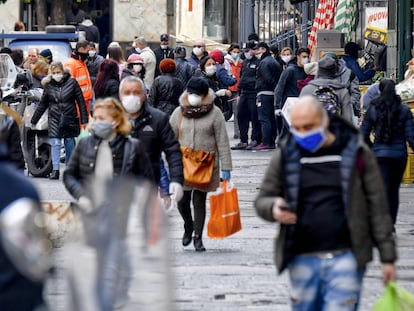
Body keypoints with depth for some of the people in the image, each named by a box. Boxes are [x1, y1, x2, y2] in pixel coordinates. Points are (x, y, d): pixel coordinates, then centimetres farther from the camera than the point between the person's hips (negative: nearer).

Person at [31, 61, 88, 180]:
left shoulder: (71, 82, -2)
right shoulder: (48, 85, 3)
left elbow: (81, 101, 1)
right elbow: (42, 104, 13)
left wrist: (84, 120, -4)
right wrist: (34, 120, 13)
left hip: (69, 118, -1)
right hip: (54, 119, 1)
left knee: (69, 143, 7)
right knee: (55, 143, -10)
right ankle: (55, 170, -12)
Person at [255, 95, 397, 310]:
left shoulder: (356, 153, 1)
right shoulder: (285, 156, 7)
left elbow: (377, 207, 5)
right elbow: (262, 200, 14)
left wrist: (387, 257, 3)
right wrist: (273, 209, -12)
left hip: (345, 258, -3)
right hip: (303, 259, 3)